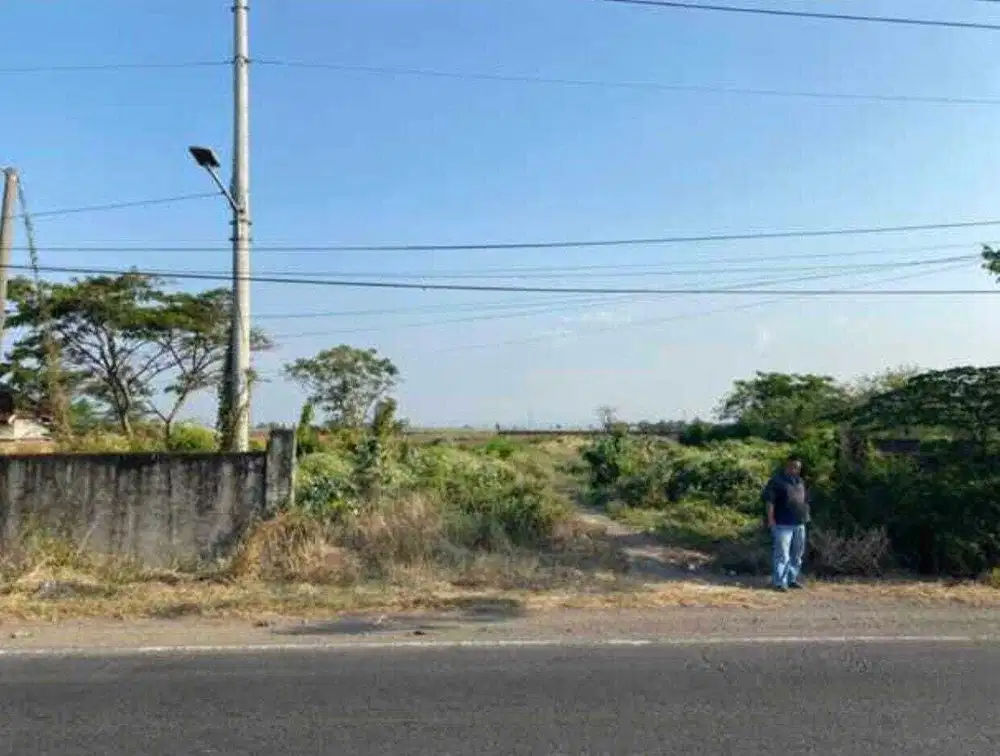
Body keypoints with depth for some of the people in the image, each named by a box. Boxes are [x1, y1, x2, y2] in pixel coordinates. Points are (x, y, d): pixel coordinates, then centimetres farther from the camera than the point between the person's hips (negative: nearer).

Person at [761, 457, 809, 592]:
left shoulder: (800, 481, 16)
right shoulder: (777, 481, -8)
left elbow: (805, 500, 24)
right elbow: (769, 500, -12)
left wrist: (806, 516, 18)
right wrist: (770, 519, -17)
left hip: (799, 524, 8)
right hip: (783, 524, -8)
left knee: (797, 554, 12)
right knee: (782, 554, -8)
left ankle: (792, 579, 23)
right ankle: (779, 582, -6)